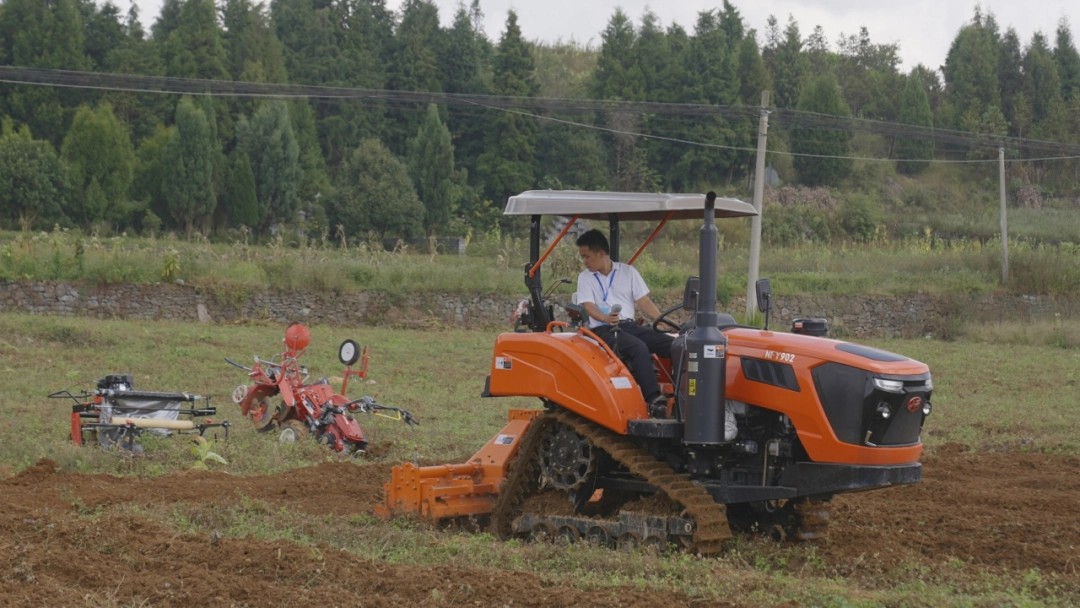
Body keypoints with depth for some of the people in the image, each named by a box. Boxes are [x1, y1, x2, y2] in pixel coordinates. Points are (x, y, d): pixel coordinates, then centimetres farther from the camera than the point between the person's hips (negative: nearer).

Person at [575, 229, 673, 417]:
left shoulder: (628, 272, 15)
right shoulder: (585, 277, 10)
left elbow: (643, 301, 13)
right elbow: (588, 306, -3)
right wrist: (605, 318, -25)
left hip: (630, 325, 4)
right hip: (603, 330, -4)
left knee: (672, 344, -19)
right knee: (638, 347, -35)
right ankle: (653, 400, -44)